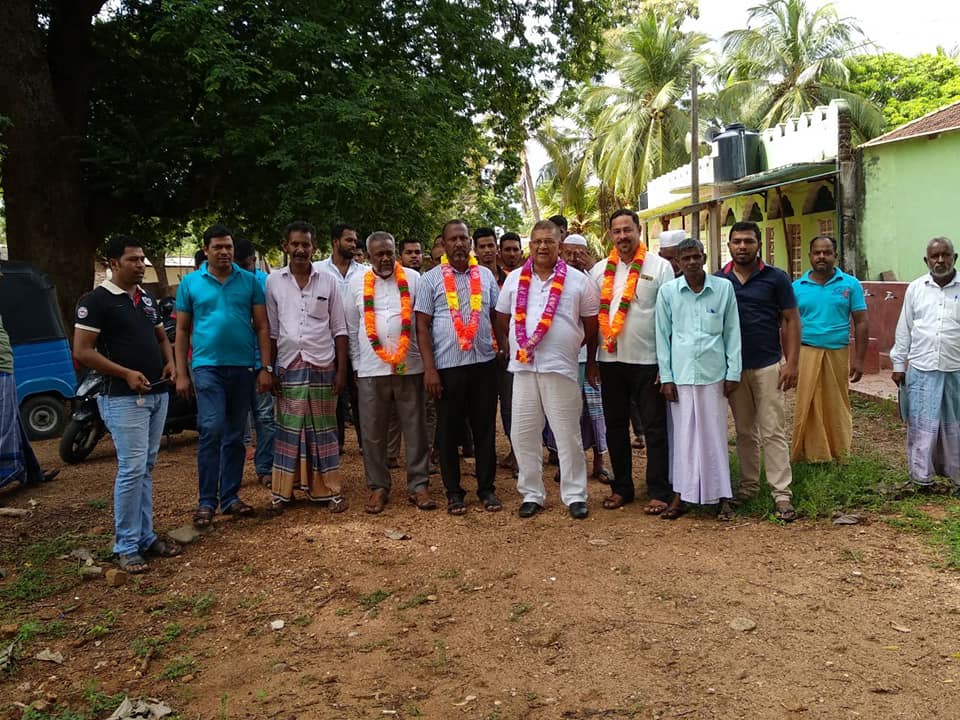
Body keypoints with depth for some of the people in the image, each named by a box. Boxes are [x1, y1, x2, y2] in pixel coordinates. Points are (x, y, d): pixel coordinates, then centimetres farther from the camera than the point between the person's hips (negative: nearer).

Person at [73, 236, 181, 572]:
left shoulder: (148, 298, 15)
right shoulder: (96, 301, -8)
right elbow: (82, 352, -13)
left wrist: (170, 363, 4)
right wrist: (126, 373, -19)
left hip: (157, 394, 7)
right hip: (124, 397, -7)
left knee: (145, 469, 12)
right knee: (131, 469, -8)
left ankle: (146, 536, 20)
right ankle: (126, 546, 2)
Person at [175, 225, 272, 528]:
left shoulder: (250, 281, 5)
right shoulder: (190, 282, 4)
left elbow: (262, 326, 5)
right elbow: (182, 330, 7)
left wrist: (266, 368, -2)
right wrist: (181, 373, 2)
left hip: (243, 367, 2)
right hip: (208, 366, -2)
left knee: (235, 435, 9)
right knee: (212, 431, -11)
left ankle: (230, 497, 18)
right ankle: (206, 501, -1)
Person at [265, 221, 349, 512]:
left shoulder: (328, 281, 3)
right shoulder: (273, 281, 4)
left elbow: (339, 330, 4)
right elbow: (271, 331, 7)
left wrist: (341, 370, -1)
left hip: (322, 365, 0)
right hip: (288, 366, 1)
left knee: (323, 429, 5)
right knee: (288, 429, 6)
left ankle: (329, 490, 13)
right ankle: (282, 491, 15)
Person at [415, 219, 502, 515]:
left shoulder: (486, 275, 9)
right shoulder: (431, 279, 1)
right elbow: (422, 326, -2)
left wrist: (506, 349, 3)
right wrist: (429, 368, -9)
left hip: (484, 363, 2)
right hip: (447, 366, -2)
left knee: (485, 428, 9)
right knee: (448, 431, 6)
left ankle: (486, 488, 21)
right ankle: (453, 492, 19)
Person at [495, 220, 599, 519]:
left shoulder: (578, 281, 2)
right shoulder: (514, 279, 8)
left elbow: (591, 326, 8)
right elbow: (502, 321, 15)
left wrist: (591, 363, 12)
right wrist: (510, 350, 9)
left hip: (562, 368, -2)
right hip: (523, 368, 3)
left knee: (568, 435, 3)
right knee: (523, 434, 7)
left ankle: (575, 495, 15)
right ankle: (531, 494, 20)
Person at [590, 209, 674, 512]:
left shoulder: (660, 266, -2)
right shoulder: (600, 270, 8)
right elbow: (590, 315, 11)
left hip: (648, 360, -4)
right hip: (610, 360, 4)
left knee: (655, 427, 2)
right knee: (615, 426, 12)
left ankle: (659, 492, 11)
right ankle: (621, 487, 25)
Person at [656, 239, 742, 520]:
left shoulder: (724, 288, 2)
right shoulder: (668, 291, 2)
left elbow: (732, 332, 5)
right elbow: (662, 335, 4)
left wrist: (733, 373, 2)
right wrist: (666, 377, 0)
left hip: (713, 373, 0)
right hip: (680, 373, 0)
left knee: (715, 434, 6)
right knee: (682, 434, 5)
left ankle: (722, 496, 14)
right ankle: (680, 495, 14)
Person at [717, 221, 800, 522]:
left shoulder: (776, 278, -1)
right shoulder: (719, 281, 5)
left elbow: (791, 321, -1)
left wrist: (791, 363, -8)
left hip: (767, 366, -2)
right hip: (733, 367, 3)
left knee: (773, 431, -2)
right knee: (744, 431, 12)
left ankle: (782, 493, 2)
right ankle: (748, 485, 22)